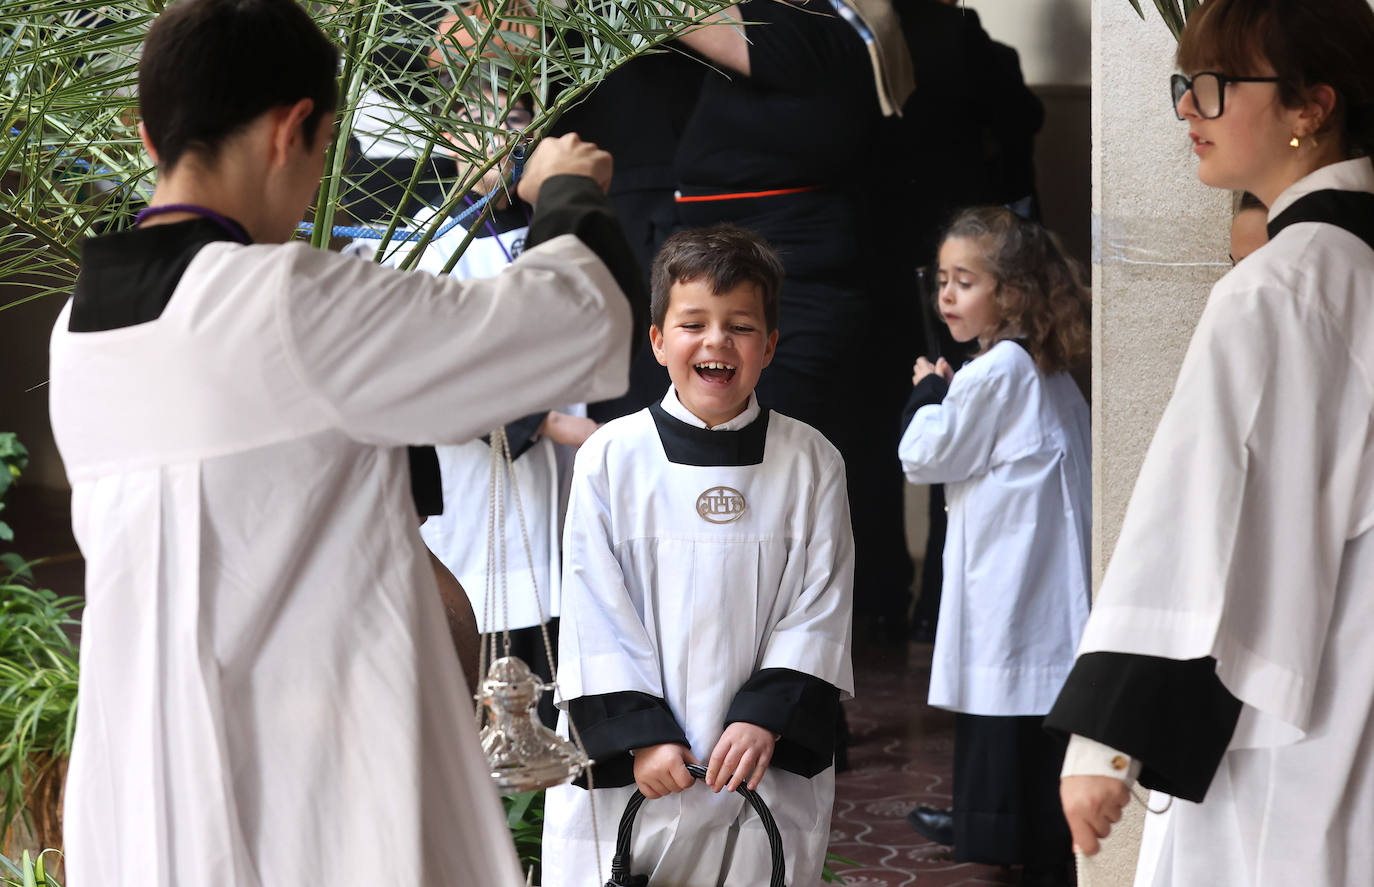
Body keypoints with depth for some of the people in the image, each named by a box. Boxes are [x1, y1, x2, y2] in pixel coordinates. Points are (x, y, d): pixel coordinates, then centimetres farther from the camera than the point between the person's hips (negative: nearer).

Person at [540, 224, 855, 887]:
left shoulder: (811, 464, 2)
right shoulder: (609, 458, -2)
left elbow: (819, 609, 0)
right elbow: (596, 614, -3)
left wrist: (767, 718, -11)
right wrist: (641, 734, -10)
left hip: (768, 765, 1)